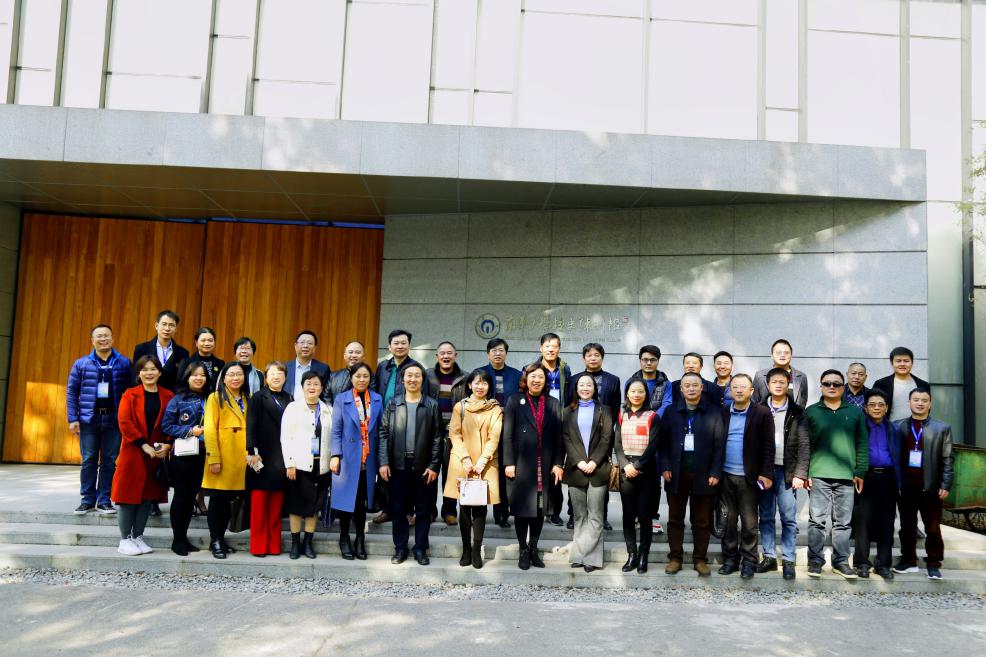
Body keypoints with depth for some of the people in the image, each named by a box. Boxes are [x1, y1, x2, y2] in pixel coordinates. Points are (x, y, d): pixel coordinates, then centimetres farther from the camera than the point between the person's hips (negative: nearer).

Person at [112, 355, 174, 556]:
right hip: (133, 453, -3)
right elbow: (124, 422, -9)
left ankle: (138, 537, 19)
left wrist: (168, 445, -10)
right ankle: (125, 539, 10)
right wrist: (144, 445, -15)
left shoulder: (168, 397, 7)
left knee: (148, 496, 7)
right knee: (129, 495, 0)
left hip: (158, 455, 3)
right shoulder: (129, 395, 0)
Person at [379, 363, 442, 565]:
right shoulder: (393, 404, 6)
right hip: (398, 465, 1)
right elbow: (384, 434, 3)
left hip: (423, 467, -1)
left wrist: (434, 465, -7)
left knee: (423, 509, 6)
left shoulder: (432, 406, 2)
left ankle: (420, 549, 17)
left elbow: (437, 438, 0)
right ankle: (400, 548, 18)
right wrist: (383, 462, -5)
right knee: (398, 509, 7)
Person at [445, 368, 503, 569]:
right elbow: (455, 435, 0)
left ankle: (477, 551, 4)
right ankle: (466, 549, 12)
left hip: (485, 464, 0)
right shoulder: (460, 407, 5)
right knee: (464, 506, 4)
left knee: (480, 506, -1)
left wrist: (481, 462, -12)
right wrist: (465, 459, -11)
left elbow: (494, 438, -2)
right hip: (462, 463, 0)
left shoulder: (495, 410, 4)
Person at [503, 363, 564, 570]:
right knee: (522, 509, 3)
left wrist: (558, 464, 0)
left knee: (540, 509, 6)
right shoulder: (515, 401, 3)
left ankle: (534, 549, 19)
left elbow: (559, 436, 7)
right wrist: (508, 463, -8)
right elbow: (507, 434, -1)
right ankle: (523, 551, 14)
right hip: (521, 465, -2)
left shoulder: (553, 404, 10)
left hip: (545, 466, 2)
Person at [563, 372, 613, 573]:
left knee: (595, 516, -4)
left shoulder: (603, 411, 9)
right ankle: (581, 555, 9)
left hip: (598, 469, -1)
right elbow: (566, 438, 4)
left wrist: (594, 462, -11)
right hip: (575, 469, 1)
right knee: (579, 515, 4)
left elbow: (607, 438, 1)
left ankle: (585, 555, -1)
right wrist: (579, 462, -9)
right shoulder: (568, 412, 13)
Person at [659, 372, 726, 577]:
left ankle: (700, 559, 17)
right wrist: (665, 467, -7)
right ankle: (675, 558, 17)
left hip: (703, 474, -2)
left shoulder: (714, 412, 0)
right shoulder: (671, 412, 6)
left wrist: (715, 472, -8)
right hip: (676, 474, 2)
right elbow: (663, 442, 4)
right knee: (675, 519, 8)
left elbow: (719, 444, -2)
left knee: (702, 521, 7)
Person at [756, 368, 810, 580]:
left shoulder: (796, 413, 3)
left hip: (787, 472, -1)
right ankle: (769, 557, 17)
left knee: (789, 519, 1)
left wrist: (800, 474, -9)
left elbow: (804, 445, -1)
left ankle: (788, 560, 9)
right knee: (766, 517, 8)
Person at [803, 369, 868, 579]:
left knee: (843, 522, 6)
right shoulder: (811, 412, 6)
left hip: (846, 476, 1)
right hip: (818, 475, -1)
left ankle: (841, 561, 16)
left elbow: (862, 444, 10)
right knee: (817, 520, 0)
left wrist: (860, 472, 3)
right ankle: (815, 560, 8)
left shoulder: (855, 412, 10)